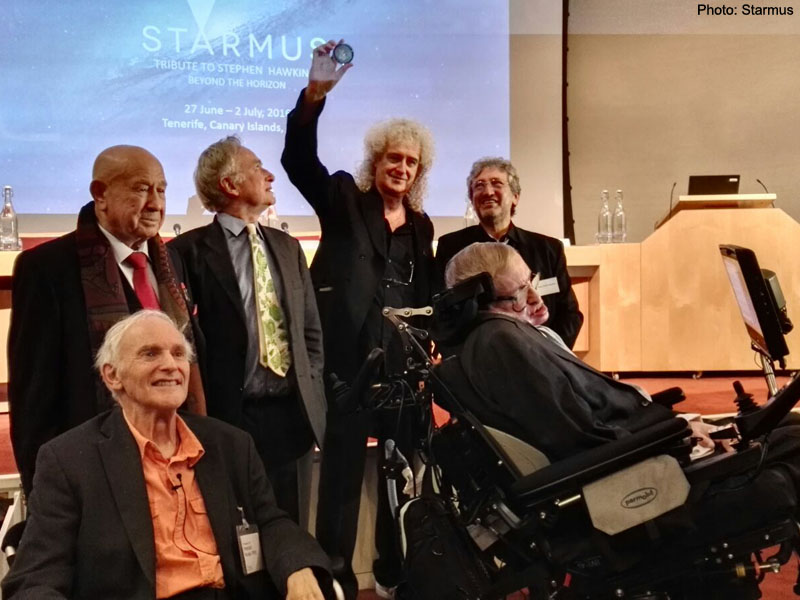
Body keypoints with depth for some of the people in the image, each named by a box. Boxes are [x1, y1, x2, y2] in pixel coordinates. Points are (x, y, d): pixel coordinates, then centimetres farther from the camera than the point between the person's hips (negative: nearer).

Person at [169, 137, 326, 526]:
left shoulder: (287, 247, 14)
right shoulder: (190, 251, -5)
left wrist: (309, 391, 7)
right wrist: (202, 409, -12)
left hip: (294, 414, 5)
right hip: (230, 417, -5)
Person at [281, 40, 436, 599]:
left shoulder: (422, 225, 14)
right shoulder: (343, 199, 3)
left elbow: (423, 296, 15)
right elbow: (298, 159, -13)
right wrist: (315, 92, -27)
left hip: (402, 362, 4)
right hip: (348, 358, -4)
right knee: (342, 469, 1)